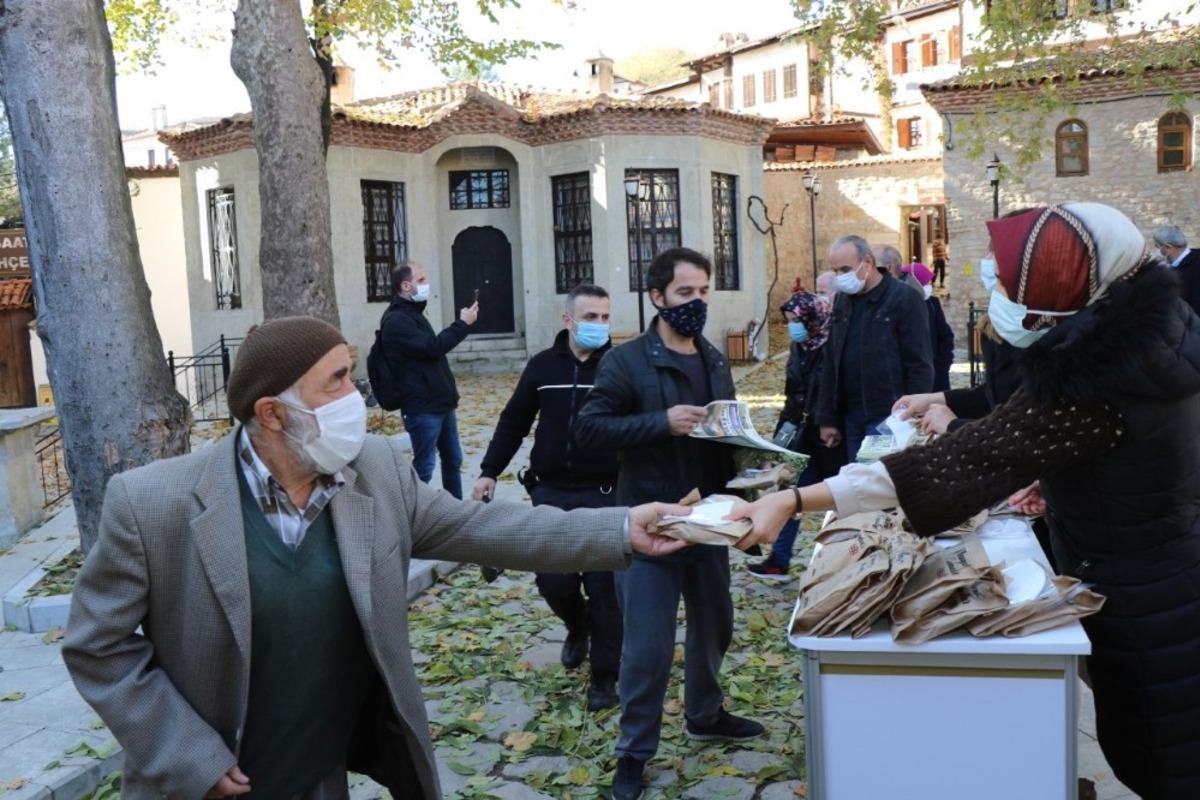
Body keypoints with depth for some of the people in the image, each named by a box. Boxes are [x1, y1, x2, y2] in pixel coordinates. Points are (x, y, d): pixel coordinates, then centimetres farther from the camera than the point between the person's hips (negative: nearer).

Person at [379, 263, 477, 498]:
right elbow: (431, 347, -23)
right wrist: (463, 324, -14)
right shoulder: (395, 321, -16)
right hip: (422, 408, -10)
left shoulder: (413, 313, 16)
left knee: (453, 460, 17)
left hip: (440, 403, 10)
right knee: (424, 466, -4)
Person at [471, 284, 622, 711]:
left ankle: (604, 675, 19)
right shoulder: (542, 366, 3)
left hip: (603, 495, -2)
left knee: (603, 585, 1)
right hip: (551, 493, 3)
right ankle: (577, 627, 39)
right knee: (553, 581, 5)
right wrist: (489, 472, 7)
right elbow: (513, 423, 11)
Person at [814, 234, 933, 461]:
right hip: (850, 415, 6)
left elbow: (920, 366, -8)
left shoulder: (904, 299, -7)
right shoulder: (842, 300, 12)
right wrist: (827, 419, 12)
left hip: (888, 417, -6)